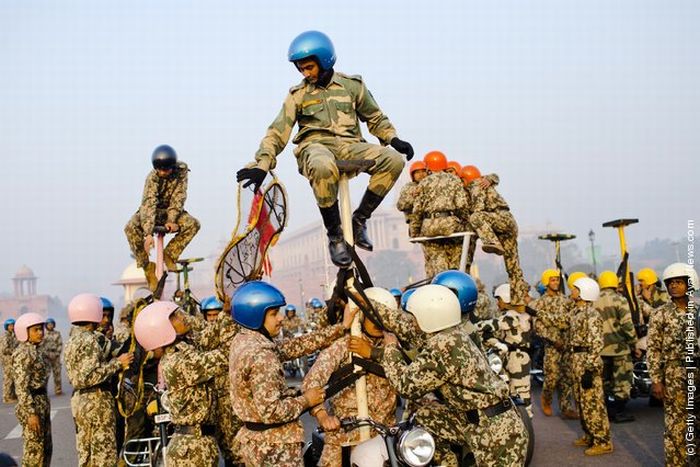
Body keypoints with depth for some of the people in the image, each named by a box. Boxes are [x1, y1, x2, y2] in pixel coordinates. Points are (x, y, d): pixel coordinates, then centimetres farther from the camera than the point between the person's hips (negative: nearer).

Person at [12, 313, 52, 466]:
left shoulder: (36, 350, 12)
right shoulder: (22, 353, -15)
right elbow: (21, 387, -20)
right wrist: (31, 413, -23)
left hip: (43, 403, 9)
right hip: (31, 405, -9)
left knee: (46, 448, 15)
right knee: (33, 450, -3)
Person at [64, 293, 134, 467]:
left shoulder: (72, 339, 12)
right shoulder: (89, 339, -16)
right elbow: (90, 376, -23)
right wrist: (117, 363, -18)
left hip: (80, 399, 9)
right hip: (96, 401, -9)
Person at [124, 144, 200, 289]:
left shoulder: (181, 171, -17)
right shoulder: (152, 177, -25)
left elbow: (178, 197, -19)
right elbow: (148, 203, -35)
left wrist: (171, 220, -33)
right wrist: (148, 233, -46)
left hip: (172, 211, 2)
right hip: (153, 211, -2)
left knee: (193, 224, -28)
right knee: (130, 228, -31)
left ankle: (169, 254, -9)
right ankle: (147, 267, -16)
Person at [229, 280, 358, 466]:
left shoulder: (243, 340, 4)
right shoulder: (261, 355, -25)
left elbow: (294, 346, 2)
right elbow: (270, 412, -28)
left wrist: (342, 327, 0)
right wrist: (305, 400, -12)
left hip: (254, 440, 9)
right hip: (275, 447, -9)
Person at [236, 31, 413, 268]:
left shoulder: (352, 85, 14)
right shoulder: (298, 94, 11)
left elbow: (375, 117, 24)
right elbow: (278, 132, 6)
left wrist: (393, 139, 6)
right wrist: (262, 165, -7)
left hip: (350, 145, 3)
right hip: (315, 145, -2)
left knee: (393, 159, -26)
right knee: (323, 168, -42)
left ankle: (359, 219, -12)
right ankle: (335, 234, -24)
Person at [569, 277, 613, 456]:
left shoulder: (591, 315, -17)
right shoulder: (577, 312, 13)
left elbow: (596, 344, -22)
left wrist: (589, 370, -24)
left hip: (587, 364, -10)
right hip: (577, 362, 10)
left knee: (593, 403, -5)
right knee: (582, 401, 17)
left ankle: (603, 442, 2)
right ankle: (590, 436, 28)